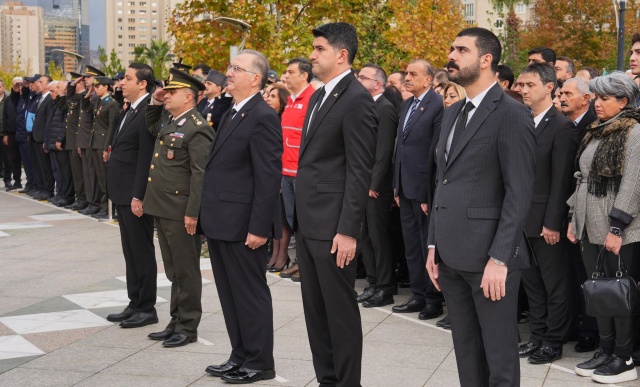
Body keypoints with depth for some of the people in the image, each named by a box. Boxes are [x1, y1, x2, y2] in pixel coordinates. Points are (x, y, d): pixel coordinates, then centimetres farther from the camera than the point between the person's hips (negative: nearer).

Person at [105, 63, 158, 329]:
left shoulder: (148, 113, -17)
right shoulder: (128, 112, 13)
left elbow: (146, 158, -20)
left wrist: (138, 196, -21)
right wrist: (117, 193, 14)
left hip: (135, 195, -10)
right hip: (122, 194, 10)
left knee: (142, 252, 0)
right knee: (130, 251, 15)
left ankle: (147, 309, 9)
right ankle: (135, 304, 23)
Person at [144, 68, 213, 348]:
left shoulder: (197, 129, -16)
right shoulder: (168, 120, 12)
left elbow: (200, 175, -20)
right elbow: (151, 127, 36)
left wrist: (193, 213, -22)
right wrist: (154, 102, 17)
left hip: (181, 212, -9)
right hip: (161, 209, 9)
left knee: (186, 271, 2)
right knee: (173, 271, 16)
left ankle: (188, 327, 11)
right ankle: (176, 322, 26)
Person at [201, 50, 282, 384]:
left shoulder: (262, 118, -15)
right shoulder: (232, 115, 15)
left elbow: (268, 178, -19)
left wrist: (258, 228, -21)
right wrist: (208, 217, 16)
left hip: (243, 225, -9)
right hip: (221, 224, 9)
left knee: (250, 294, 1)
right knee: (230, 293, 15)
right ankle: (240, 356, 26)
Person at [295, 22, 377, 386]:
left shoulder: (357, 100, -13)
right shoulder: (318, 96, 15)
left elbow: (360, 172, -17)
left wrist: (348, 230, -20)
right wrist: (300, 218, 15)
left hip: (333, 226, -9)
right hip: (308, 223, 9)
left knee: (340, 309, 0)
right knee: (315, 308, 14)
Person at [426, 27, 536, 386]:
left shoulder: (512, 114, -10)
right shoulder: (453, 113, 15)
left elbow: (520, 193, -15)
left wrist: (499, 258, -20)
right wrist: (434, 244, 12)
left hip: (488, 254, -8)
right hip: (452, 254, 8)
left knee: (499, 355, 2)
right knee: (466, 348, 15)